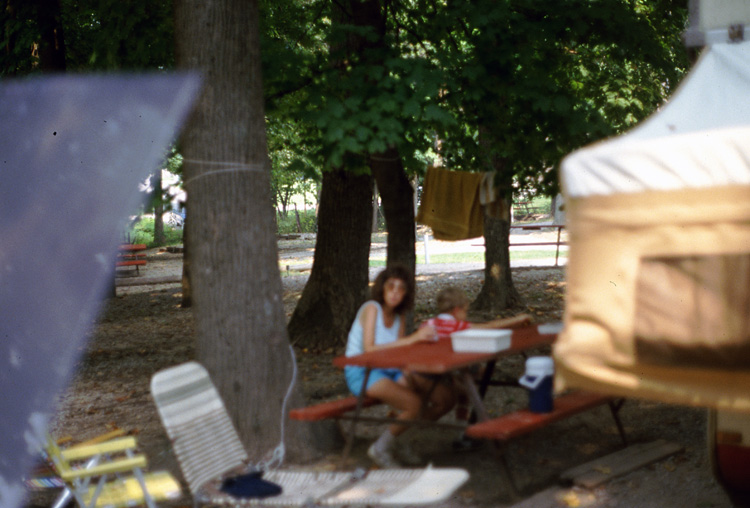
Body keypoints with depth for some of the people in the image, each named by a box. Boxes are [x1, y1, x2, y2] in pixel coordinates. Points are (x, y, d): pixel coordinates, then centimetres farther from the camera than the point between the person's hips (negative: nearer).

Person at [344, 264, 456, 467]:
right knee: (413, 403, -30)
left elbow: (400, 353, 5)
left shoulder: (400, 315, 8)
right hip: (362, 373, -8)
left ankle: (396, 441, 8)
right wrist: (411, 339, -31)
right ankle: (380, 448, -6)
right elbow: (369, 349, -26)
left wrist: (409, 375, -17)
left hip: (390, 371, 8)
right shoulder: (372, 308, -14)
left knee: (446, 397, -5)